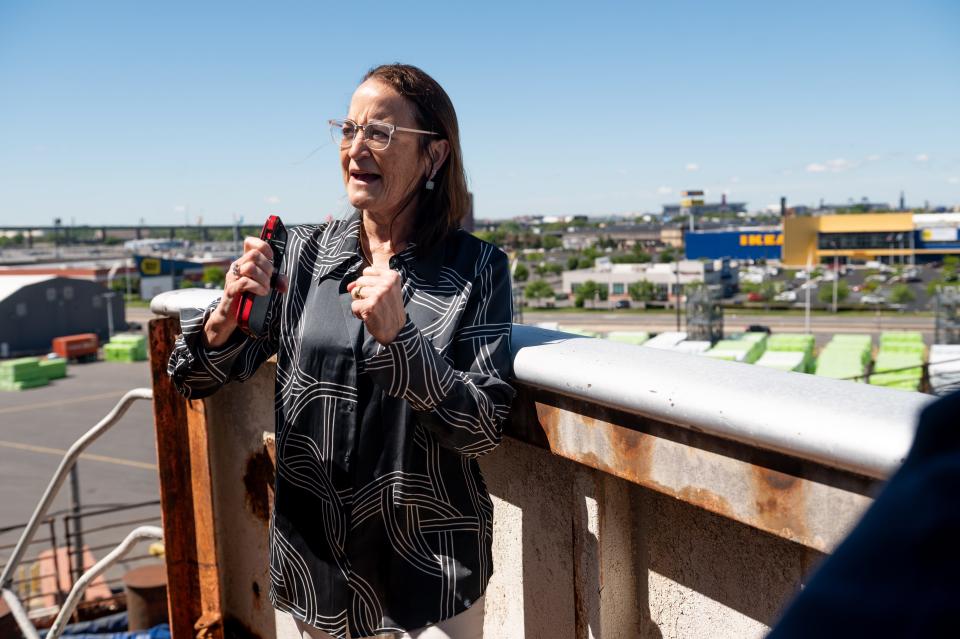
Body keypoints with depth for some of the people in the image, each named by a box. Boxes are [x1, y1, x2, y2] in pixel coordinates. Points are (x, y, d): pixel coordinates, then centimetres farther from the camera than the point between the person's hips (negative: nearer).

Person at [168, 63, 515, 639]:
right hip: (315, 564, 4)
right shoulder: (304, 254, -2)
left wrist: (398, 338, -28)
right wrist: (227, 316, -22)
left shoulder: (477, 268, -11)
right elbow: (199, 381, -1)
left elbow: (484, 429, -15)